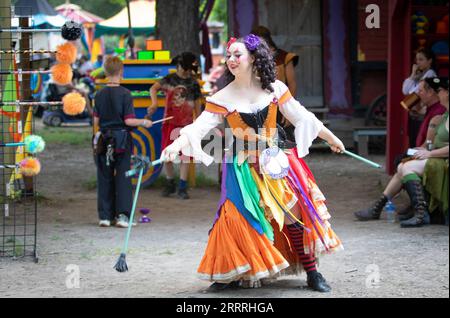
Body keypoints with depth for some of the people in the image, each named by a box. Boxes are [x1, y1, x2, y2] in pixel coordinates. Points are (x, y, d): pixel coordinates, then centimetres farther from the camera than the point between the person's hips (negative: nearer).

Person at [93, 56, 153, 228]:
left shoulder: (99, 94, 0)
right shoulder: (125, 94, -11)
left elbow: (96, 121, 3)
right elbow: (128, 120, -14)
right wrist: (144, 122, 1)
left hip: (104, 140, 3)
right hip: (122, 140, -3)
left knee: (104, 178, 9)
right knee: (123, 178, 2)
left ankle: (105, 215, 10)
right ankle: (122, 215, -4)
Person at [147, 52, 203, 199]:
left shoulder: (193, 83, 5)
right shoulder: (170, 79, -1)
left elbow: (197, 104, 12)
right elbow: (153, 88, -15)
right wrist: (154, 103, -34)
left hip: (187, 124, 1)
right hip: (170, 122, -1)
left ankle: (182, 187, 4)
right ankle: (170, 184, 21)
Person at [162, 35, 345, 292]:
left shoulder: (274, 89, 0)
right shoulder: (223, 98, -4)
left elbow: (302, 117, 10)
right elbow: (200, 126, -13)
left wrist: (332, 138, 15)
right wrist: (178, 144, -31)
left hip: (276, 161, 1)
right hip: (244, 166, -1)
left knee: (294, 213, -3)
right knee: (238, 217, -13)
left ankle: (312, 273, 8)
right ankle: (230, 274, 2)